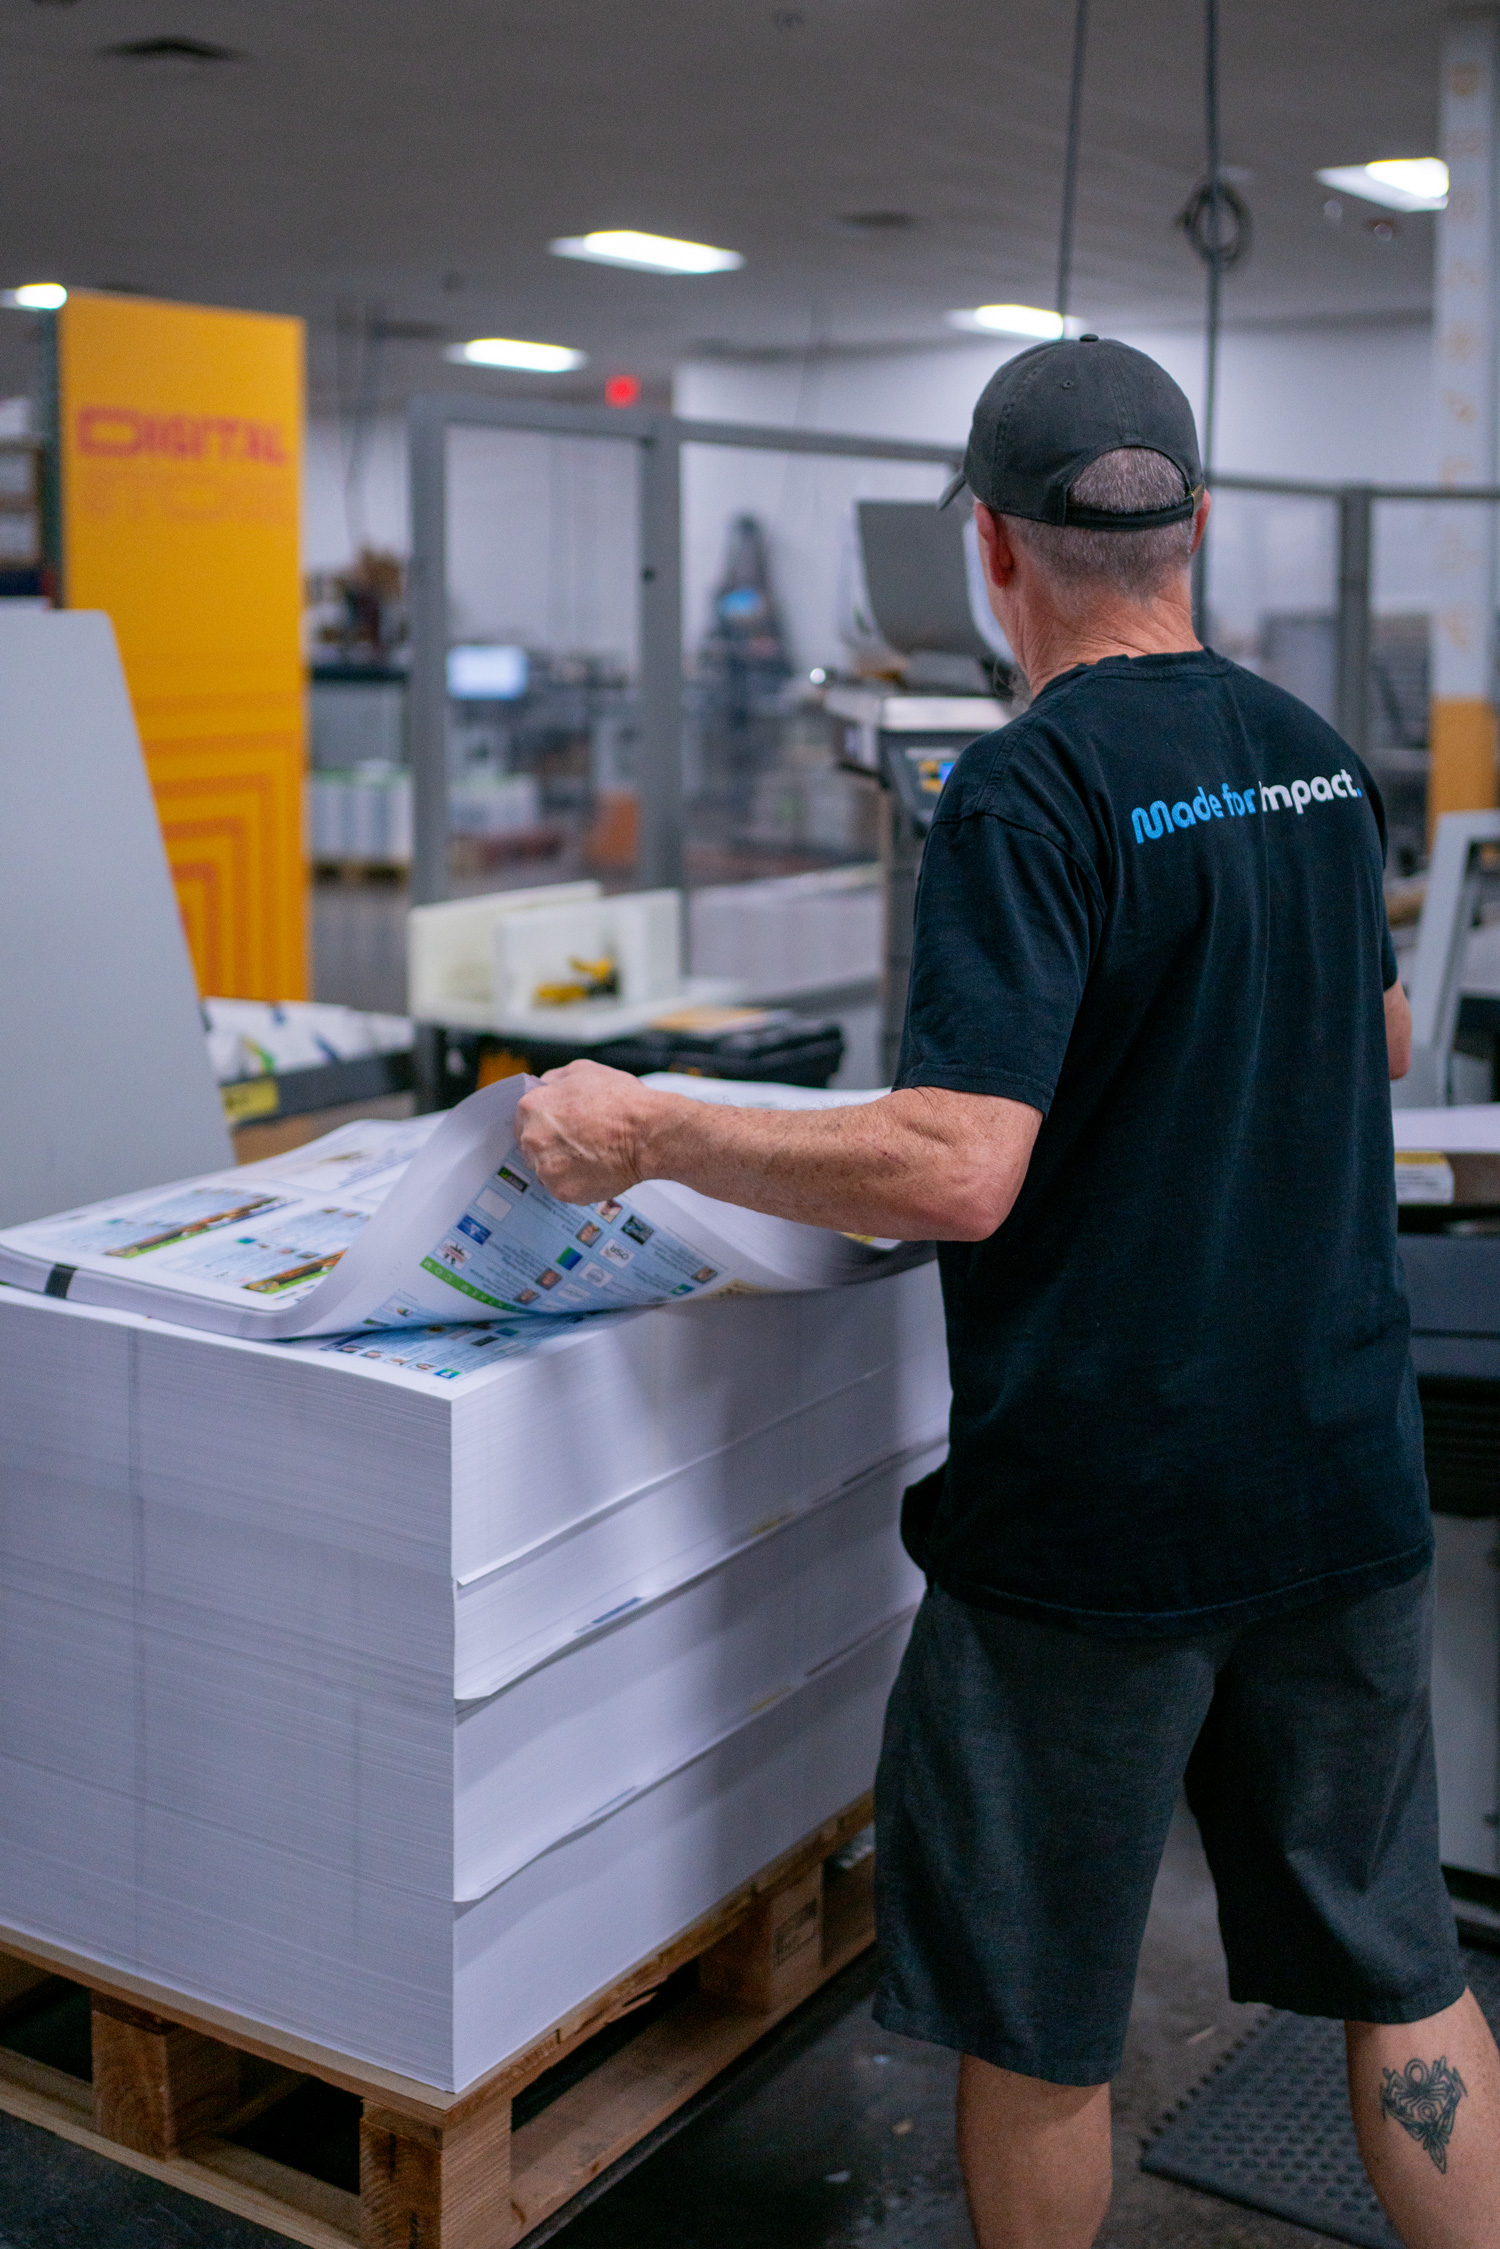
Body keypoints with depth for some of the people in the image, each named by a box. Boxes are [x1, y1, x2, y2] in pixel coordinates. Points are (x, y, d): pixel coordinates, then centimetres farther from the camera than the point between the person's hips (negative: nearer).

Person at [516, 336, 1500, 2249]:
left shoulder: (1032, 791, -17)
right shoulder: (1318, 759, 6)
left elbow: (957, 1173, -25)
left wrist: (648, 1134, -16)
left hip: (1095, 1508, -7)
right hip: (1345, 1479, 7)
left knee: (1036, 2023, 12)